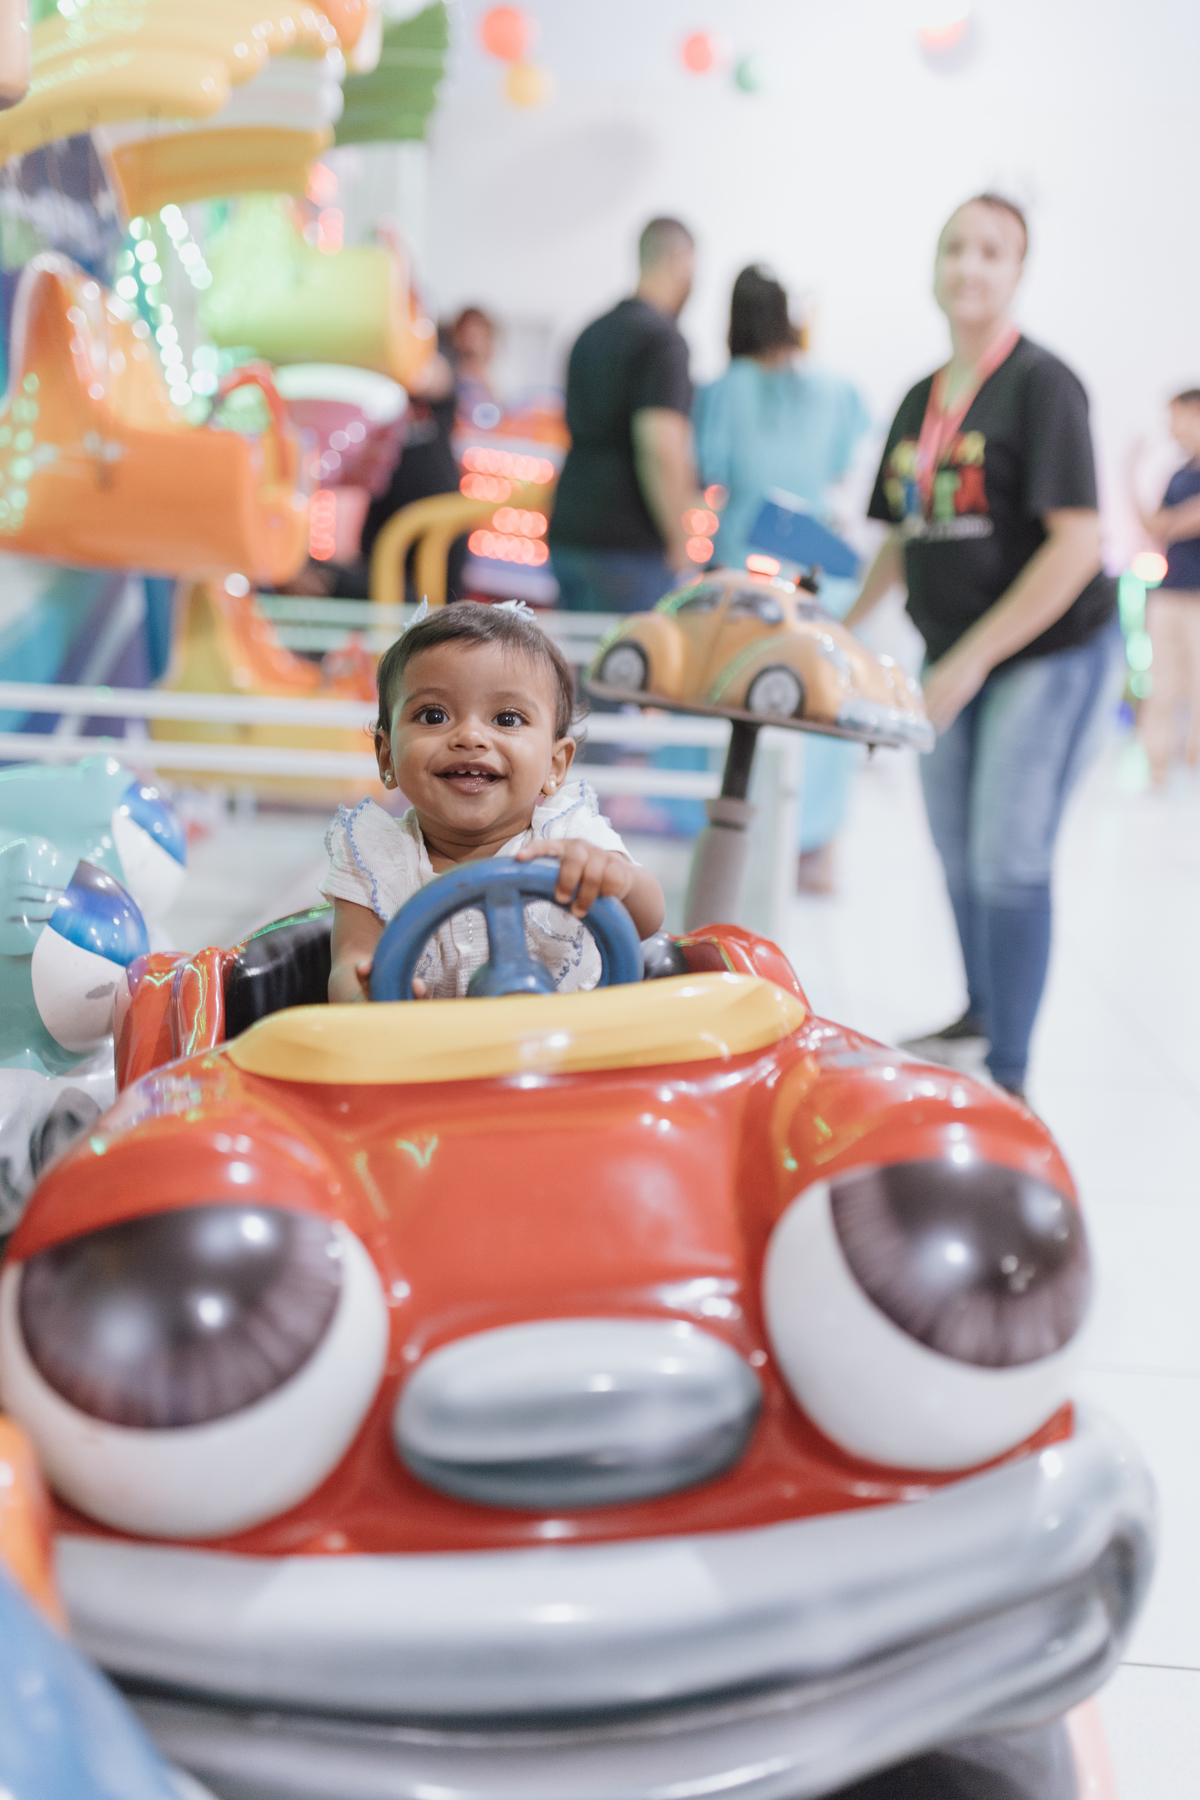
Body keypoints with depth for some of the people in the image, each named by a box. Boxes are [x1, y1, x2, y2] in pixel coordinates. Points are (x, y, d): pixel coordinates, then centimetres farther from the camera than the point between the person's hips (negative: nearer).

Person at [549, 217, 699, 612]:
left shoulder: (593, 332, 17)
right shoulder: (663, 338, -10)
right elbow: (659, 446, -20)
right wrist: (681, 542, -12)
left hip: (567, 534, 8)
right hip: (629, 545, -8)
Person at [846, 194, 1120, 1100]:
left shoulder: (1041, 383, -13)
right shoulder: (920, 399, 8)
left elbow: (1077, 543, -20)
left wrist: (975, 657, -21)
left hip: (1051, 653, -7)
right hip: (953, 657, 7)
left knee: (1009, 859, -9)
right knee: (957, 849, 15)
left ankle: (1010, 1077, 0)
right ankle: (981, 1011, 38)